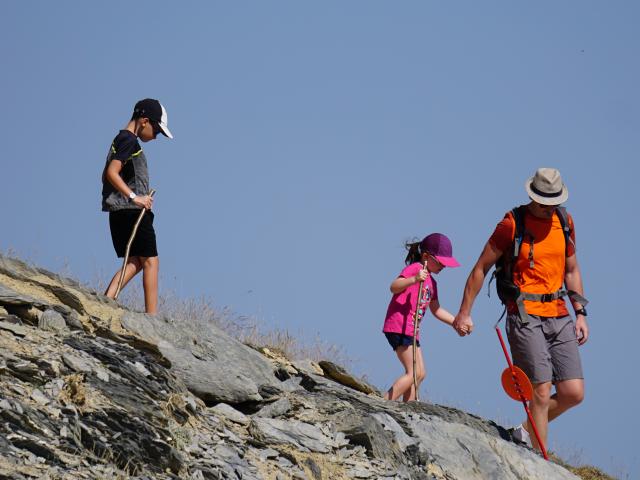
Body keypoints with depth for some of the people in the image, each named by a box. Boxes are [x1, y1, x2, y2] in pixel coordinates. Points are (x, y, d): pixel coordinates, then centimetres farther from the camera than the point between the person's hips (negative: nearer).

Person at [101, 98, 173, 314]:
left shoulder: (121, 139, 19)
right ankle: (152, 316, -8)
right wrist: (134, 197, -23)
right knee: (150, 260, -5)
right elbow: (112, 172, -22)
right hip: (132, 211, -10)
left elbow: (107, 175, 24)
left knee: (134, 262, 9)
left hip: (119, 213, 10)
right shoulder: (129, 140, -11)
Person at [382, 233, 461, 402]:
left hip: (412, 331, 10)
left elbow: (436, 310, 30)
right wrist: (414, 279, -36)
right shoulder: (415, 268, -6)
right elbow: (394, 287, -20)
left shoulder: (431, 282, 22)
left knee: (419, 374, 11)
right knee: (414, 373, -16)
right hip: (399, 327, -10)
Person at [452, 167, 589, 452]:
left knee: (573, 393, -1)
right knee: (542, 391, -11)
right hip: (525, 315, -6)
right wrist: (464, 313, 1)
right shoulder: (512, 224, -6)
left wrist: (580, 313, 12)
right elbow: (481, 268, 0)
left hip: (559, 316, 6)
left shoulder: (565, 222, 10)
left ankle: (526, 433, 22)